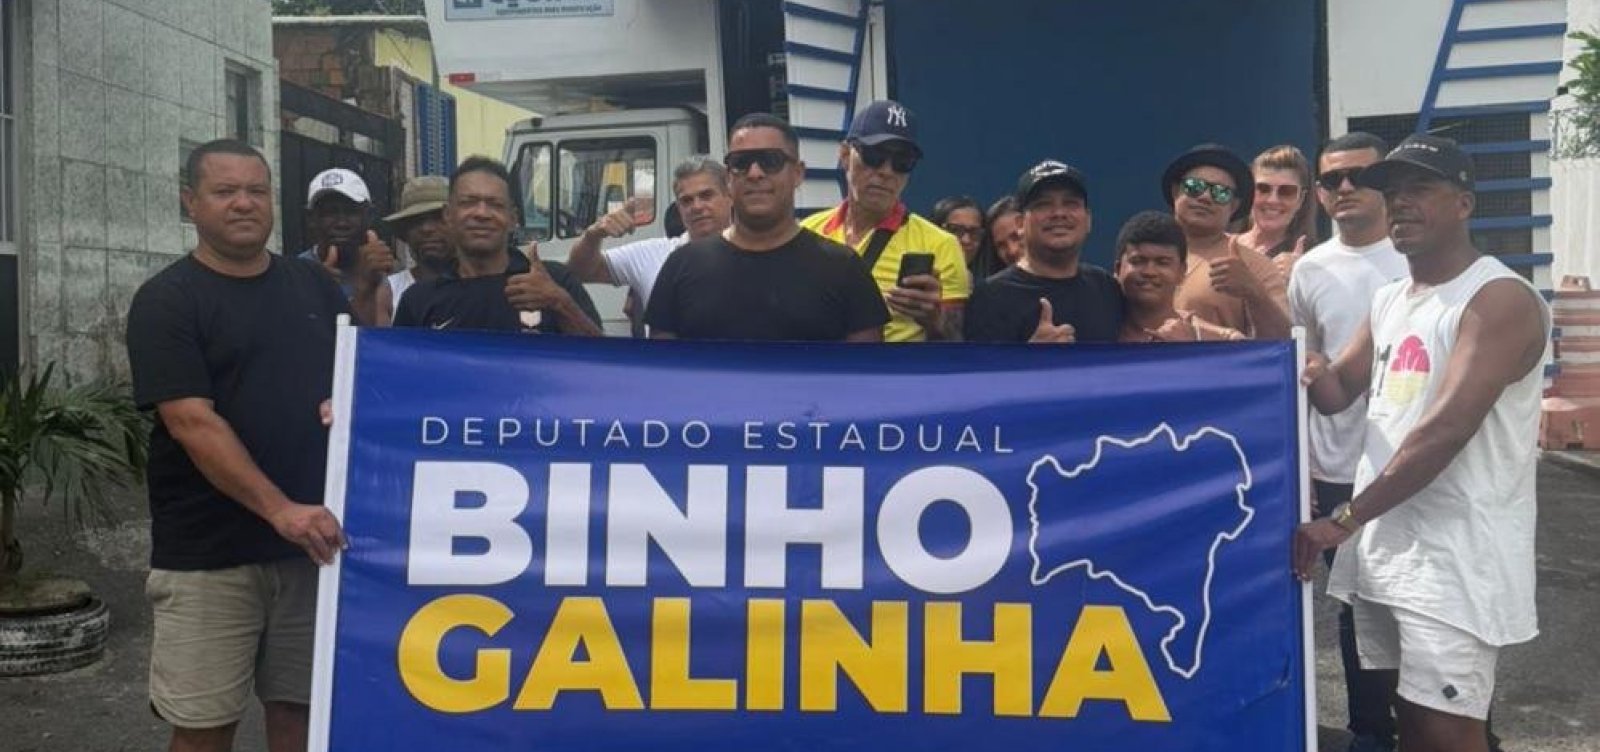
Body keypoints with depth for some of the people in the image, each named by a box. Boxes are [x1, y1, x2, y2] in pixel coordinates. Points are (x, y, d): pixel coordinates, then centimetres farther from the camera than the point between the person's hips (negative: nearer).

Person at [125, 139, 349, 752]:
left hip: (315, 540, 4)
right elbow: (192, 423, -15)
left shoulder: (315, 287, 11)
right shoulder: (166, 300, -5)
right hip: (209, 555, -4)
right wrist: (280, 510, -24)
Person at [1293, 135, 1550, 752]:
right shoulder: (1389, 300, 15)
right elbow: (1336, 393, 15)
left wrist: (1343, 520, -21)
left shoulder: (1500, 298, -13)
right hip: (1382, 541, 8)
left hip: (1455, 555, -8)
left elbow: (1447, 429, -22)